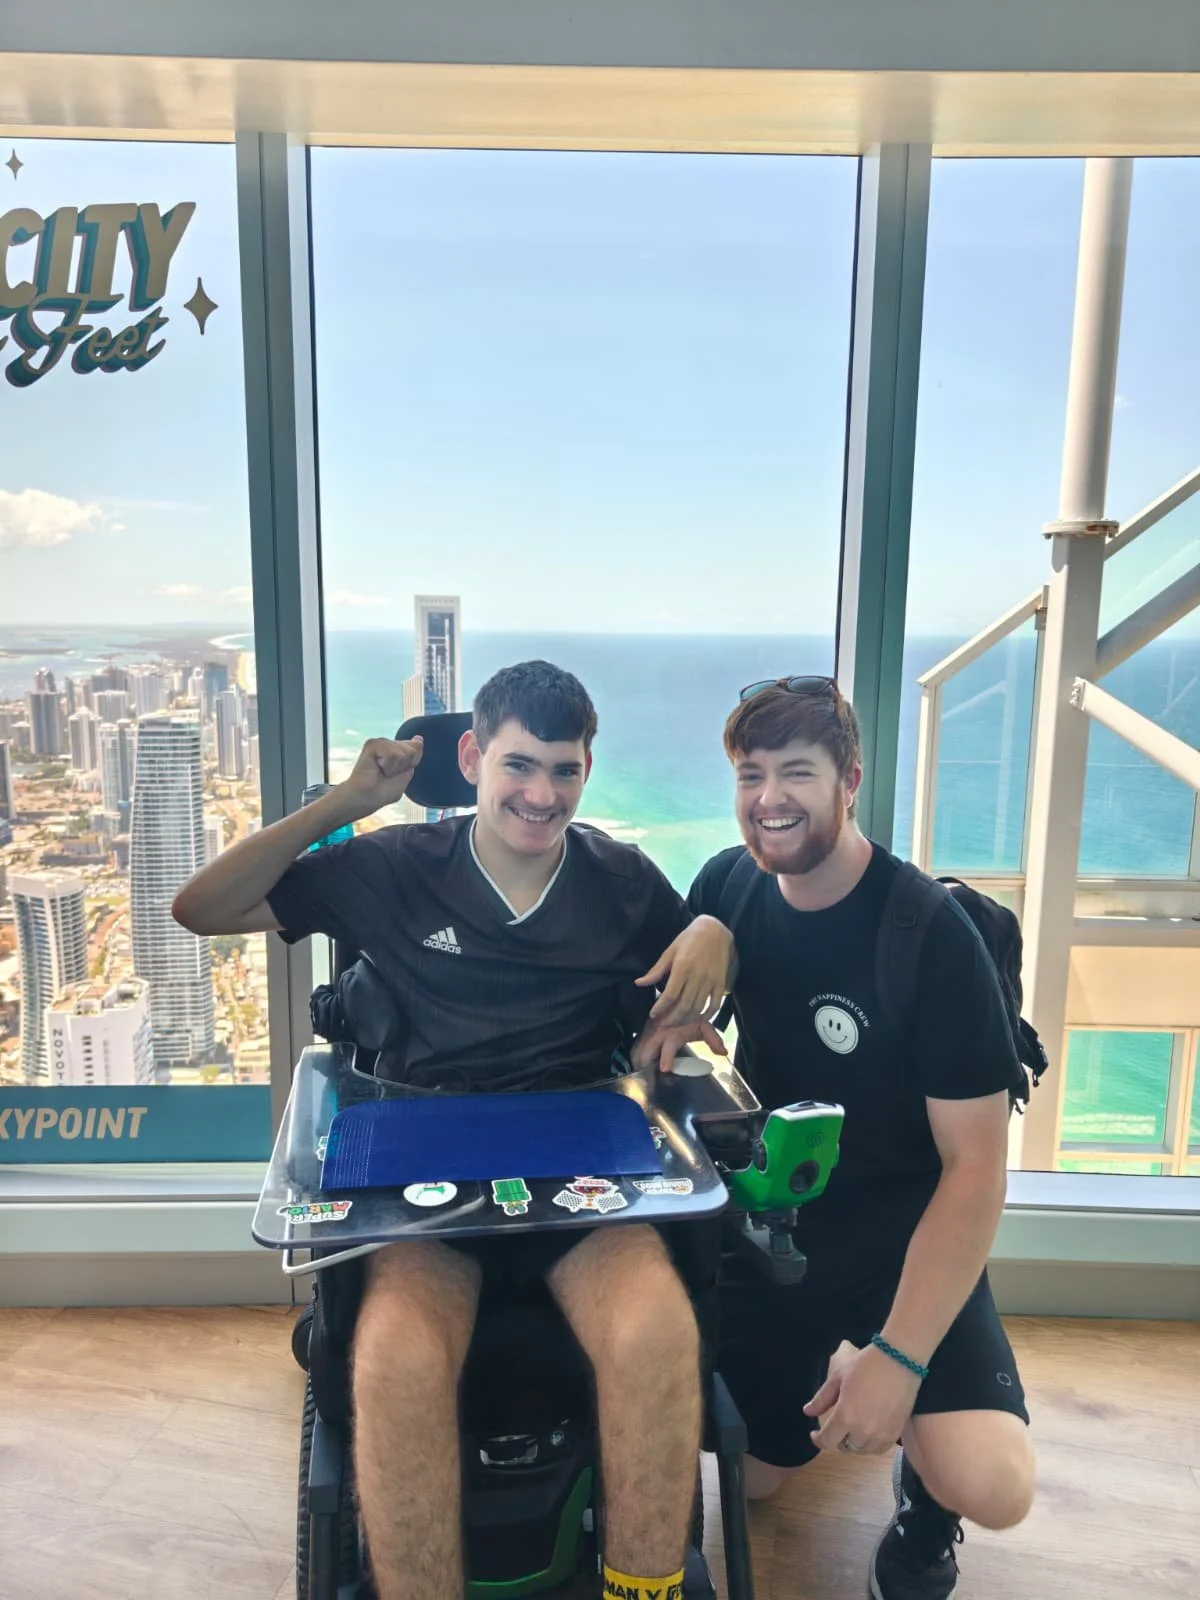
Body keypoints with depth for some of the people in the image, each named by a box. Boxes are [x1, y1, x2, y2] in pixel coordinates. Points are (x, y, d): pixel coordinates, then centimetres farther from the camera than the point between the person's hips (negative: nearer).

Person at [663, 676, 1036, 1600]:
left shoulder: (934, 936, -22)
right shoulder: (729, 884, -8)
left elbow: (975, 1165, -19)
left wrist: (899, 1357, -24)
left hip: (904, 1224, -3)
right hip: (773, 1212, 4)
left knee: (991, 1487, -23)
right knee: (755, 1477, 11)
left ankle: (922, 1497, 13)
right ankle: (829, 1369, 39)